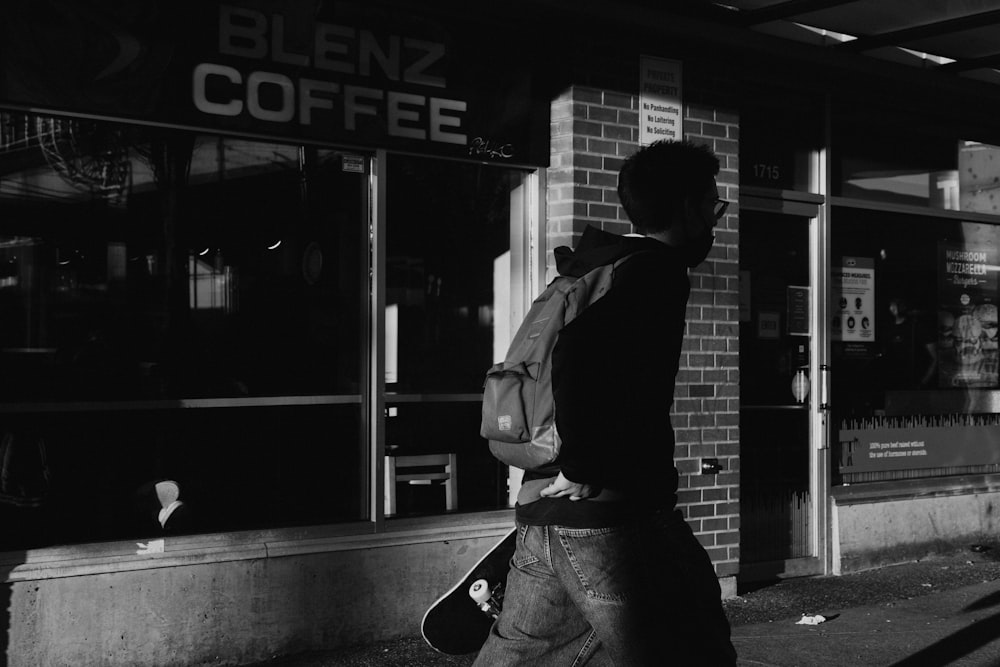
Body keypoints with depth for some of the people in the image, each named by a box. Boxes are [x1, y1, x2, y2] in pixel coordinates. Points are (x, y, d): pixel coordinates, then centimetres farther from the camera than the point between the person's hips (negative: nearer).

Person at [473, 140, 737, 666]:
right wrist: (583, 469, -20)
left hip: (540, 510, 9)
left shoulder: (597, 262, 16)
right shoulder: (659, 271, -11)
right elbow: (580, 349, -27)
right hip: (616, 513, -9)